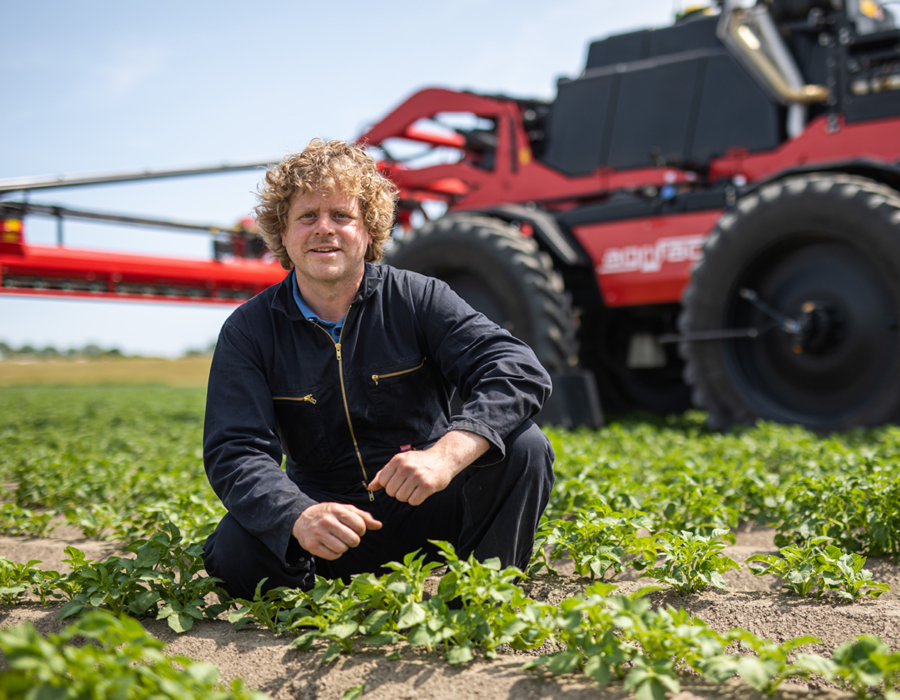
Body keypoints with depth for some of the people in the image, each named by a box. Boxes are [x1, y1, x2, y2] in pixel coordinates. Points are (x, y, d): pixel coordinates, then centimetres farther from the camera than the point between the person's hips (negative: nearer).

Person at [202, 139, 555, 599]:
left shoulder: (418, 300, -8)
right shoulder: (248, 332, -5)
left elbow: (520, 371, -21)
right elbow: (235, 453, -14)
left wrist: (446, 455, -40)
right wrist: (299, 516, -37)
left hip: (428, 508, 0)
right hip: (329, 514, 1)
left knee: (522, 446, -26)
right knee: (234, 550, -28)